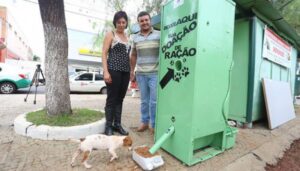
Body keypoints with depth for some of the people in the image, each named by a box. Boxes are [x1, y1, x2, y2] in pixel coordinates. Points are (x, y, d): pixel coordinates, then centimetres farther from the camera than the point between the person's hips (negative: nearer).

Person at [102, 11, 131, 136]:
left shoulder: (127, 37, 18)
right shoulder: (110, 34, 3)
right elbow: (104, 53, -5)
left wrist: (131, 71, 13)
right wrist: (105, 71, -16)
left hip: (125, 72, 5)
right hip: (113, 70, -5)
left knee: (120, 98, 9)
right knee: (112, 98, 0)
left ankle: (117, 124, 21)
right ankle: (108, 126, 13)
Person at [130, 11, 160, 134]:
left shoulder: (159, 35, 2)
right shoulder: (135, 38, 12)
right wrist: (132, 70, 13)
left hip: (155, 73, -3)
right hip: (140, 74, 3)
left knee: (154, 101, -1)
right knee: (144, 100, 11)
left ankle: (154, 125, 14)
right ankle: (144, 122, 25)